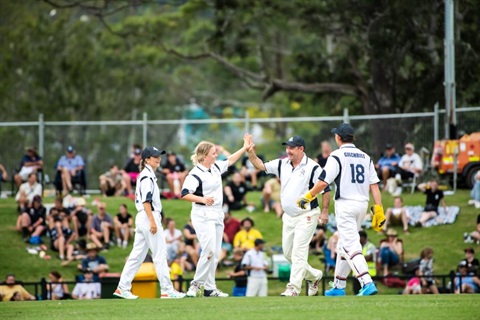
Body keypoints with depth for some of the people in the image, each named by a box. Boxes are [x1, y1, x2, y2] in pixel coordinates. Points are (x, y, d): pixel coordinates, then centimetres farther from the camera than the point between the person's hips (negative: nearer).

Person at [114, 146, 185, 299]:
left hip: (142, 218, 10)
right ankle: (167, 290, -6)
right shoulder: (147, 176, -12)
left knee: (137, 254, 9)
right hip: (149, 216, -10)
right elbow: (146, 201, -19)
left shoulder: (143, 176, 18)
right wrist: (153, 221, -23)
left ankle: (123, 287, 7)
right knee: (160, 254, -7)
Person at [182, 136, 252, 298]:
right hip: (203, 216, -9)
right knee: (209, 250, -18)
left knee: (215, 253, 7)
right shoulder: (196, 174, -16)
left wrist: (245, 148, 32)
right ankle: (196, 283, -8)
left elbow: (230, 160, 29)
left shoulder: (216, 167, 10)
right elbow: (184, 193, -24)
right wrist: (202, 199, -35)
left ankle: (209, 288, 11)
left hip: (217, 215, 9)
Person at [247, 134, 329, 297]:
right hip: (289, 216, 7)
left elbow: (326, 188, -8)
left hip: (307, 215, -7)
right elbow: (261, 166, 7)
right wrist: (251, 153, -10)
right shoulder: (282, 164, 7)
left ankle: (294, 287, -12)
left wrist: (324, 211, -11)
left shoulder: (313, 167, -11)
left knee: (299, 250, -12)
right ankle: (314, 275, 29)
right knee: (288, 252, 11)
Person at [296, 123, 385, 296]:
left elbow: (323, 182, -12)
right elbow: (374, 185, 5)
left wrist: (307, 197, 0)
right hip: (362, 204, 7)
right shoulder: (365, 157, 11)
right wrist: (378, 209, 4)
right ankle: (338, 287, 23)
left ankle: (367, 283, -27)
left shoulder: (337, 156, -7)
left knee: (351, 245, -12)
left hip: (345, 205, -7)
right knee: (344, 245, 18)